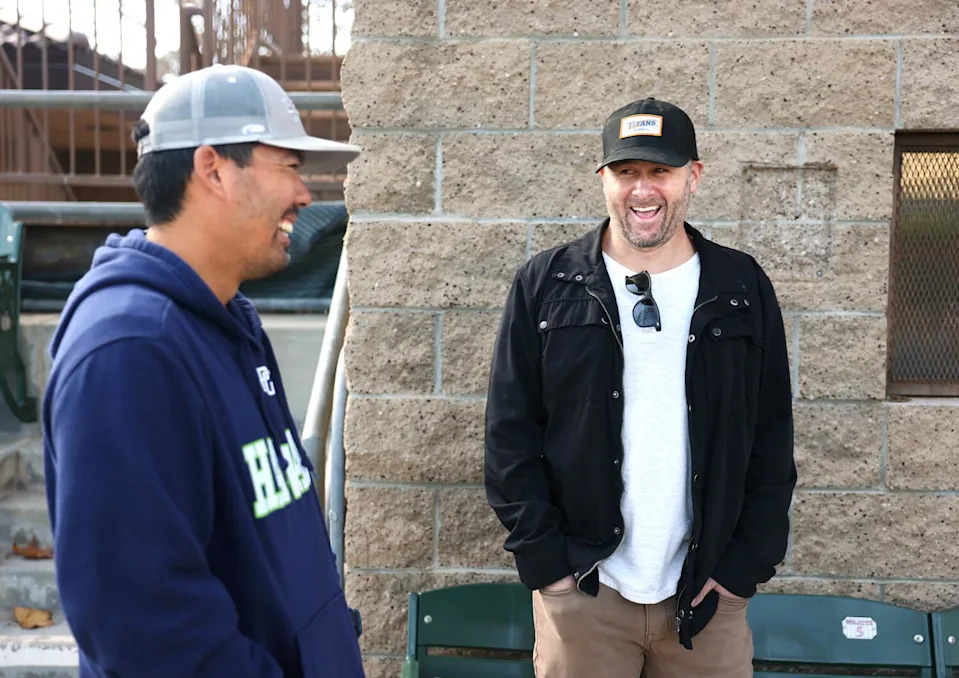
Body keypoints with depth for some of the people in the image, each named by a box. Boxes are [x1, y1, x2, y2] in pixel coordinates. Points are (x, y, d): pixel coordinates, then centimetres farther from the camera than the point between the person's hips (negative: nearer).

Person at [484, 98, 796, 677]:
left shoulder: (744, 289, 2)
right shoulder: (546, 286, -1)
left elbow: (772, 440, 4)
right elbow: (510, 433, -1)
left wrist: (747, 564, -1)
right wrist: (544, 559, -5)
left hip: (707, 592, 1)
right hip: (580, 591, -1)